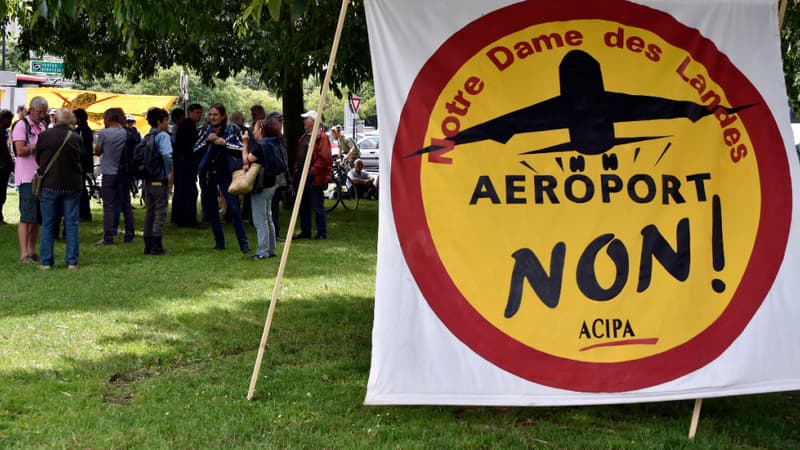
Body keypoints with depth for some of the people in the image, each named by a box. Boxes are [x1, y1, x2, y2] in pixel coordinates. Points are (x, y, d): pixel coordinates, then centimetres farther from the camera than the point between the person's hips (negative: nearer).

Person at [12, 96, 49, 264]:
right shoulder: (21, 126, -7)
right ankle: (24, 254, -9)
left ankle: (32, 251, 15)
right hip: (27, 177, -7)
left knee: (37, 217, 8)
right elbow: (21, 151, -17)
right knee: (27, 216, -9)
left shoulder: (43, 126, 16)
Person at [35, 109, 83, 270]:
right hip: (72, 185, 0)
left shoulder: (44, 136, -7)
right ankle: (72, 261, 5)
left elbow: (38, 159, 5)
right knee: (71, 224, 6)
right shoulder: (77, 138, -6)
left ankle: (46, 261, 8)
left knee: (48, 224, 7)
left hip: (49, 184, 0)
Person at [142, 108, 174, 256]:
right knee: (160, 214, -2)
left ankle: (148, 246, 16)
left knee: (149, 213, 12)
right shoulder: (163, 136, -11)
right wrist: (170, 173, -12)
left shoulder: (147, 137, 10)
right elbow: (167, 155, -25)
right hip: (160, 181, -7)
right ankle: (157, 247, -4)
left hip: (148, 181, 7)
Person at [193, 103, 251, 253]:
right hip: (207, 173, 4)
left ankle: (243, 244, -8)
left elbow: (242, 150, -9)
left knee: (234, 208, -10)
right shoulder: (206, 130, 3)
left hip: (225, 173, -3)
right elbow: (195, 150, 1)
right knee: (210, 208, 8)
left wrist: (225, 143, -22)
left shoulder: (232, 129, -5)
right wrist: (207, 141, -16)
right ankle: (219, 242, 20)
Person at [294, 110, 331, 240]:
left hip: (315, 178, -9)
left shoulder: (321, 137, -10)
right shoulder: (303, 137, 18)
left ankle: (322, 233, 2)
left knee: (317, 206, -5)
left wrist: (313, 172, -20)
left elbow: (324, 158, -18)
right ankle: (305, 232, 21)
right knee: (303, 206, 13)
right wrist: (296, 169, 12)